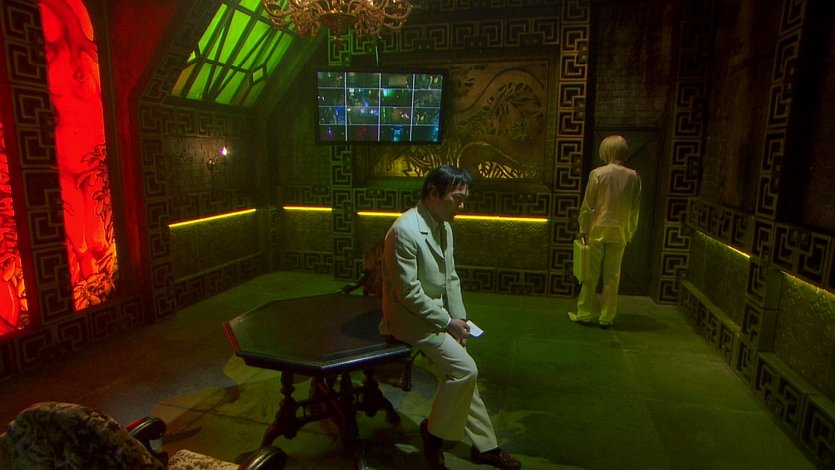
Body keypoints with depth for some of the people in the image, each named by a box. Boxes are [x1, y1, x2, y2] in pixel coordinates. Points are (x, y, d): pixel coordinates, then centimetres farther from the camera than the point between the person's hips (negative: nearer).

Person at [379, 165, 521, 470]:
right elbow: (408, 292, -24)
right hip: (410, 317, -8)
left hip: (437, 313, 9)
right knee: (464, 370, -16)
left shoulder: (444, 226, 5)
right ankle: (434, 430, 9)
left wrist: (459, 319, 1)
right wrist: (447, 322, -16)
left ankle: (484, 445, 28)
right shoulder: (405, 230, -23)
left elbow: (451, 278, 10)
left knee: (462, 373, 11)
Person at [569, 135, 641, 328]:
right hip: (619, 233, 3)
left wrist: (583, 228, 2)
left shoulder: (598, 173, -10)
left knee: (591, 275, 7)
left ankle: (585, 314, 15)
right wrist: (629, 233, 14)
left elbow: (587, 205, -8)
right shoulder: (634, 176, 0)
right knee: (612, 277, 10)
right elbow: (635, 209, 4)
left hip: (597, 231, -2)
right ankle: (606, 317, 17)